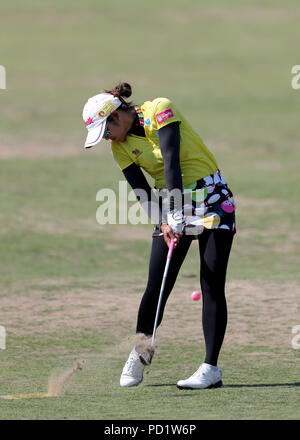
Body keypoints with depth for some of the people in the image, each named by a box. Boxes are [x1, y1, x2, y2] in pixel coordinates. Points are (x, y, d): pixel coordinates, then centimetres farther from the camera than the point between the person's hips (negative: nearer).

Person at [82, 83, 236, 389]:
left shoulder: (159, 111, -15)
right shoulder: (120, 147, 2)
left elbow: (171, 160, -24)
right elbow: (141, 190, -4)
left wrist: (176, 215, -31)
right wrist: (162, 222, -21)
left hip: (211, 200, -5)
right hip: (171, 205, 5)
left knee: (212, 286, -8)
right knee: (156, 287, -4)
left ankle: (211, 368, -8)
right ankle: (137, 358, 13)